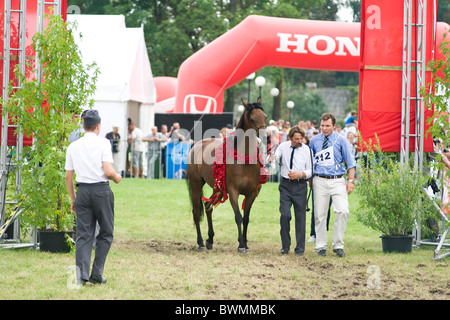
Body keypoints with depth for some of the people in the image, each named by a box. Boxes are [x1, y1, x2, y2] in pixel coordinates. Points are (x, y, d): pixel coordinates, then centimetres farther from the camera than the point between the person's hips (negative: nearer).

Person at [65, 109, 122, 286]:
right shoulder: (103, 143, -5)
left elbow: (68, 176, 10)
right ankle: (96, 274, 4)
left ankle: (82, 275, -3)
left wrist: (73, 199, 19)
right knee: (105, 234, 8)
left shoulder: (73, 146, 8)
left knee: (84, 235, 6)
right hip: (101, 190, -4)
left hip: (82, 191, 4)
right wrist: (116, 177, 8)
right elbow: (108, 172, -13)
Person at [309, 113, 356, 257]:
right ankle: (321, 246, 13)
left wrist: (351, 180, -4)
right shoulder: (314, 141, 7)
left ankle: (338, 245, -3)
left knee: (343, 211, -14)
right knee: (320, 214, 2)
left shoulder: (341, 140, 3)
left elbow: (350, 161, 5)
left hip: (338, 180, -1)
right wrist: (310, 180, 11)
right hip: (320, 181, 1)